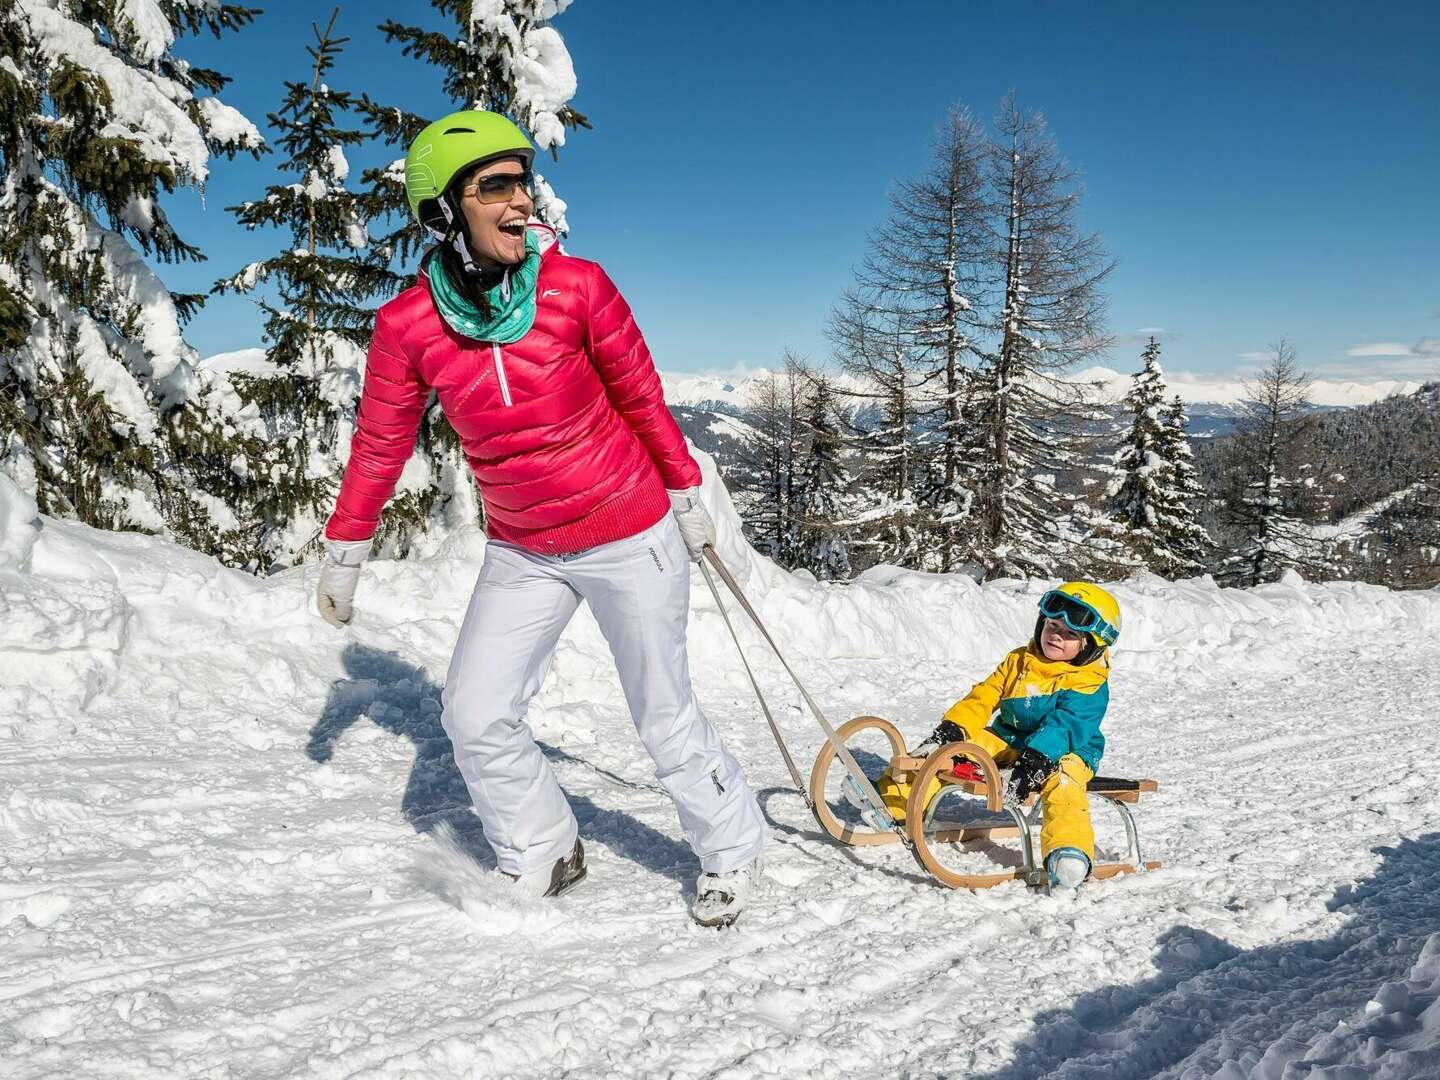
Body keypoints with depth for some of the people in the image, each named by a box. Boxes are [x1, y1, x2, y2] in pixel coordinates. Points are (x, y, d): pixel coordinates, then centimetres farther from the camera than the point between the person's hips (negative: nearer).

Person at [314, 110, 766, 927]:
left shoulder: (577, 285, -15)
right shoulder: (409, 323, -10)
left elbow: (642, 395, -3)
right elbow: (381, 443, 2)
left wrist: (686, 495, 5)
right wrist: (345, 553, 9)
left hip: (630, 535, -3)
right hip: (521, 553, 3)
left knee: (665, 716, 6)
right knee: (476, 718, 2)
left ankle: (730, 849, 32)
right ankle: (543, 858, 27)